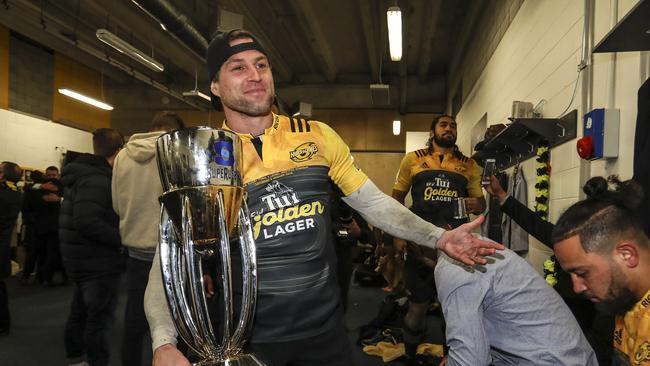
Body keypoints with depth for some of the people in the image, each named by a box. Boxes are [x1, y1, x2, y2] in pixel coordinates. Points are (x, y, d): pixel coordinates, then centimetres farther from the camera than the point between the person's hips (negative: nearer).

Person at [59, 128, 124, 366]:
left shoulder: (81, 173, 10)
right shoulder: (97, 179, -21)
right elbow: (88, 222, -31)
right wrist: (122, 239, -21)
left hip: (81, 259, 10)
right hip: (98, 263, -10)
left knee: (80, 313, 21)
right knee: (99, 318, 0)